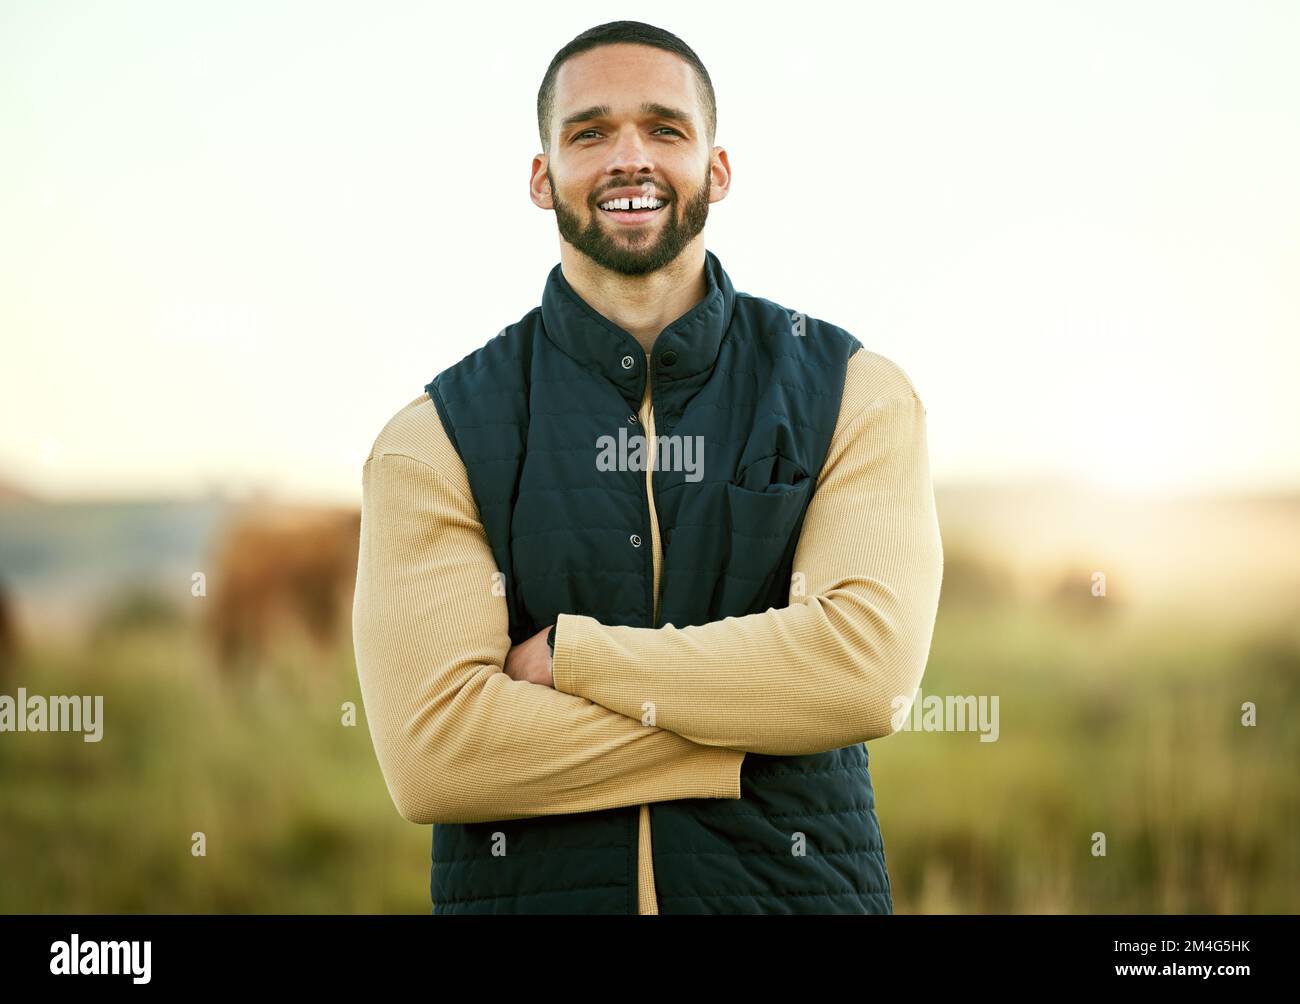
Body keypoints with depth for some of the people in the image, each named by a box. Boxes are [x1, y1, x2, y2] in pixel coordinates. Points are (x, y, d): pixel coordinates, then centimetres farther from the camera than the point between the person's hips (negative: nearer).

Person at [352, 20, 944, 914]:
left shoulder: (855, 395, -2)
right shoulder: (434, 441, -4)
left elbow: (869, 671, -17)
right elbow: (428, 749, -15)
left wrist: (568, 654, -14)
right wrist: (756, 730, -17)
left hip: (796, 884, 1)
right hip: (525, 889, 0)